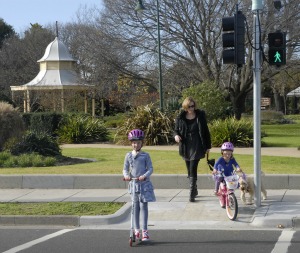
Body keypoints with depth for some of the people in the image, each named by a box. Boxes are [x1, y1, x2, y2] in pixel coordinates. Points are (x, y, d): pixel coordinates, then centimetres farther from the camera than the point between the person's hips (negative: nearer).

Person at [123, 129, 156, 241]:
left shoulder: (145, 155, -3)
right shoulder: (128, 155, 4)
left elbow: (150, 168, -4)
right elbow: (125, 169, 8)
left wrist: (144, 176, -22)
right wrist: (126, 175, -13)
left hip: (144, 183, -2)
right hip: (133, 183, 3)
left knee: (143, 206, -4)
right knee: (135, 207, 9)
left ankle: (144, 231, 0)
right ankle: (137, 230, 18)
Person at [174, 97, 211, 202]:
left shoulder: (200, 116, -2)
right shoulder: (180, 118, 2)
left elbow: (205, 131, 5)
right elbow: (176, 130, 12)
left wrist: (208, 146, 5)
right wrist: (176, 135, -13)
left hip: (197, 146, -3)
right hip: (185, 147, 3)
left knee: (193, 170, -12)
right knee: (189, 170, 11)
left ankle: (192, 194, -10)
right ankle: (194, 190, 28)